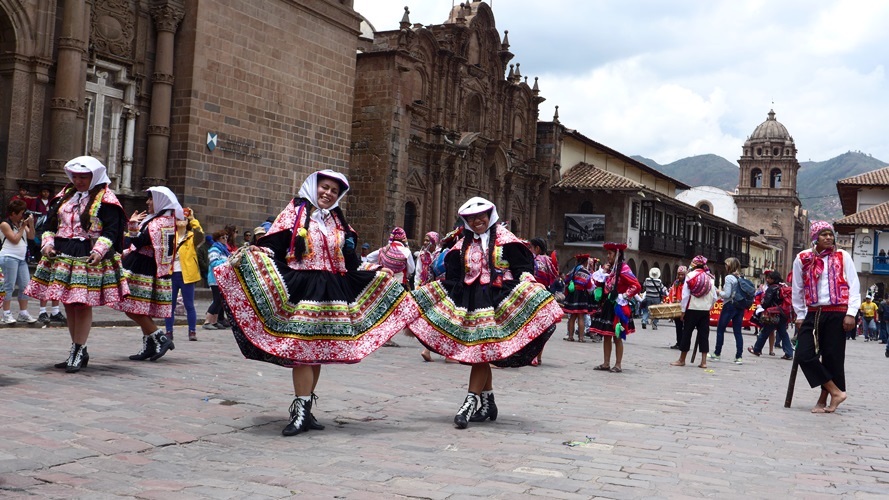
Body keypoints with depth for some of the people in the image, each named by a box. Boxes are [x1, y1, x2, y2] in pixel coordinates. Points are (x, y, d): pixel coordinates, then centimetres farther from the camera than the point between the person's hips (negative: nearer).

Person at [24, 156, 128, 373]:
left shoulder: (105, 199, -3)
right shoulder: (64, 196, 17)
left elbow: (111, 230, -9)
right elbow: (51, 223, 18)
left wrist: (99, 251, -22)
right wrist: (47, 243, 2)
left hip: (89, 258, -7)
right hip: (62, 256, 7)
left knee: (83, 304, -7)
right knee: (68, 304, 9)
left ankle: (79, 350, 0)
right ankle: (76, 351, 17)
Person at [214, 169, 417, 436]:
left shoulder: (338, 221, 19)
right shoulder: (295, 212, 4)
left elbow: (350, 262, 21)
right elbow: (271, 247, -5)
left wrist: (375, 273, 13)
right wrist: (251, 257, -22)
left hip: (331, 292, 5)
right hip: (301, 289, -5)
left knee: (318, 351, 7)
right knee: (302, 349, -12)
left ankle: (304, 410, 15)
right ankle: (301, 412, -10)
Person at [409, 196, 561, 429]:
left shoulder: (506, 240, 3)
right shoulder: (463, 245, 15)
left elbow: (523, 269, -1)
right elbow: (452, 277, 16)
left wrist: (527, 286, -18)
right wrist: (427, 293, 10)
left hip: (498, 302, -5)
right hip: (471, 303, 5)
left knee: (482, 350, -12)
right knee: (479, 352, 6)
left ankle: (471, 402, -13)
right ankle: (488, 403, 18)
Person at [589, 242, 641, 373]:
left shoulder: (623, 268, -12)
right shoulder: (609, 268, 14)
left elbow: (636, 286, -18)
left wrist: (624, 296, -16)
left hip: (618, 307, -8)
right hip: (607, 305, 8)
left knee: (617, 337, -1)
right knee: (606, 335, 9)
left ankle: (618, 365, 5)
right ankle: (606, 364, 15)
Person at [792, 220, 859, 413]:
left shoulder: (842, 256, 3)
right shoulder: (803, 259, 7)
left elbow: (854, 286, 1)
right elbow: (797, 289, 14)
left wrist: (851, 313, -7)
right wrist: (800, 316, 13)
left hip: (837, 314, -2)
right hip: (813, 313, 2)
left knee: (832, 357, 0)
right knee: (804, 354, -9)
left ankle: (823, 400, 11)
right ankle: (836, 391, 0)